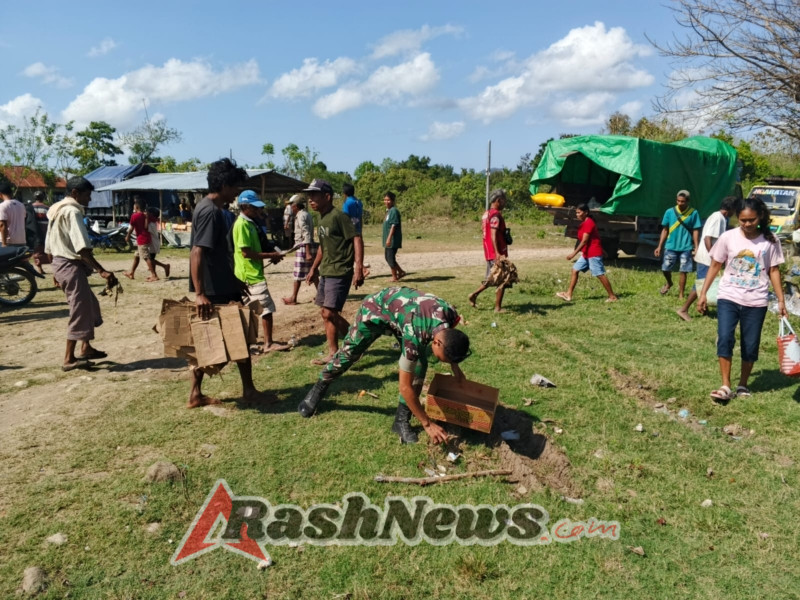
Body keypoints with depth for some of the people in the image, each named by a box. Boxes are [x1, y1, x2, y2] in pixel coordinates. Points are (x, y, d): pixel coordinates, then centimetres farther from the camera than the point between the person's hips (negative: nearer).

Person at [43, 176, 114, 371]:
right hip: (71, 266, -10)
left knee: (89, 305, 19)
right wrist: (102, 271, -30)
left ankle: (85, 348, 25)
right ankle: (69, 359, 0)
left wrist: (56, 270, 27)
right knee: (80, 311, -4)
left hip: (60, 263, 10)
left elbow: (49, 246, 20)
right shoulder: (72, 211, -15)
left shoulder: (57, 210, 16)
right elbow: (82, 248, -27)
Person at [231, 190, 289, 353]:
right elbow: (246, 252, -21)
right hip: (251, 274, -10)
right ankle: (269, 344, -1)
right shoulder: (242, 224, -16)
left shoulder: (249, 223, 14)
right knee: (267, 307, -6)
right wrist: (270, 255, -16)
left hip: (250, 273, 10)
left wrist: (271, 256, 7)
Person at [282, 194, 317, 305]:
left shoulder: (301, 216, -14)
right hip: (310, 246, 9)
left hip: (303, 247, -9)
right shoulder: (307, 214, 14)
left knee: (298, 274, -2)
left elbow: (306, 235, -22)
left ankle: (293, 298, 4)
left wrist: (308, 253, -26)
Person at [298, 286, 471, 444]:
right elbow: (405, 387, -33)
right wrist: (427, 423, -26)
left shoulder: (451, 315, -27)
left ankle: (402, 420, 2)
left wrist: (454, 365, 7)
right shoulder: (414, 334, -44)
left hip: (402, 305, 5)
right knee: (348, 354, 8)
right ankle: (318, 390, 35)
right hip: (375, 309, -5)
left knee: (419, 364, -10)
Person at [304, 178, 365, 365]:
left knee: (329, 313, -12)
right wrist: (314, 268, 24)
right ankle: (333, 354, 20)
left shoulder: (338, 216, -15)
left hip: (339, 273, -9)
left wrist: (359, 269, -27)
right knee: (325, 313, 11)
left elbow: (357, 239, -20)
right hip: (326, 272, 9)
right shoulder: (322, 217, 12)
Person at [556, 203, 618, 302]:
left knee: (600, 275, -6)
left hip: (594, 254, -10)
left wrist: (574, 253, -25)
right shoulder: (584, 223, 14)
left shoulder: (588, 223, -16)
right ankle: (569, 294, 6)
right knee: (575, 270, 6)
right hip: (586, 254, 10)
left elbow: (584, 241, -22)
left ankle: (612, 296, 3)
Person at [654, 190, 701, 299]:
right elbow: (665, 230, 5)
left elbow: (695, 231, 1)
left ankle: (681, 295, 12)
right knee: (665, 269, 3)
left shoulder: (693, 213, -5)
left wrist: (696, 247, -4)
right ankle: (669, 283, 36)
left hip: (686, 248, -1)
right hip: (671, 246, 2)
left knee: (683, 271, 1)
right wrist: (659, 246, 3)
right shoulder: (669, 212, -2)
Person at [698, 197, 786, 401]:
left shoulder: (770, 240, -2)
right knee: (725, 339, -15)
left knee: (751, 346, 7)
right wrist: (703, 293, 0)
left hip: (756, 301, 1)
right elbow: (715, 266, 4)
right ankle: (725, 386, -8)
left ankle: (743, 385, 23)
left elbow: (774, 271, 4)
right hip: (728, 297, -1)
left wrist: (781, 300, 2)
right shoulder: (728, 237, -3)